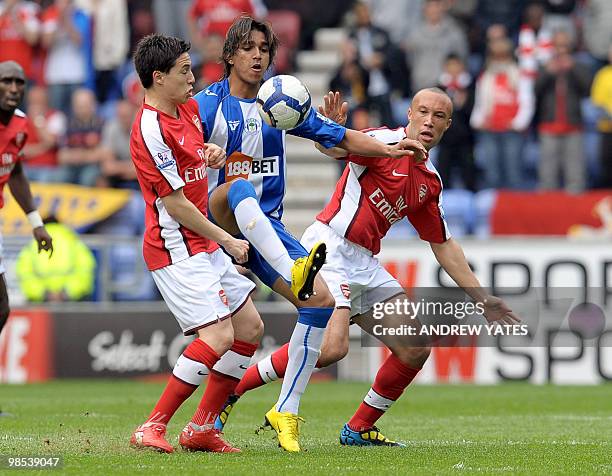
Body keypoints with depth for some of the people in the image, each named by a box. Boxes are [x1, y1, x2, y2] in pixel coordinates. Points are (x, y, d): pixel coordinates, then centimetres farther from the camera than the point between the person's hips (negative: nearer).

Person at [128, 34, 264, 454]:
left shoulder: (189, 108, 9)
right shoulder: (150, 129, -19)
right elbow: (175, 203, -19)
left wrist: (215, 152, 5)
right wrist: (227, 240, -11)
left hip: (204, 245, 10)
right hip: (177, 250, -10)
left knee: (250, 328, 10)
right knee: (218, 336, -18)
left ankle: (202, 428, 14)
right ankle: (152, 429, -12)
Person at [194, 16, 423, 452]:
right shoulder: (206, 105, -2)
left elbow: (339, 137, 12)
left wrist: (388, 150, -3)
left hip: (267, 227, 5)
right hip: (217, 219, -5)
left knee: (321, 300, -11)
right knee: (240, 186, -39)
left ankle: (286, 411, -2)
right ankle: (294, 273, -61)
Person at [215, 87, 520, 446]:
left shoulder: (430, 182, 16)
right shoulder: (385, 142, -6)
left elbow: (444, 245, 23)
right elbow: (334, 148, -19)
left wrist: (482, 299, 22)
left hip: (365, 263, 8)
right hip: (329, 247, -8)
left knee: (416, 349, 1)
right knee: (331, 347, -26)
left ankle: (359, 429, 15)